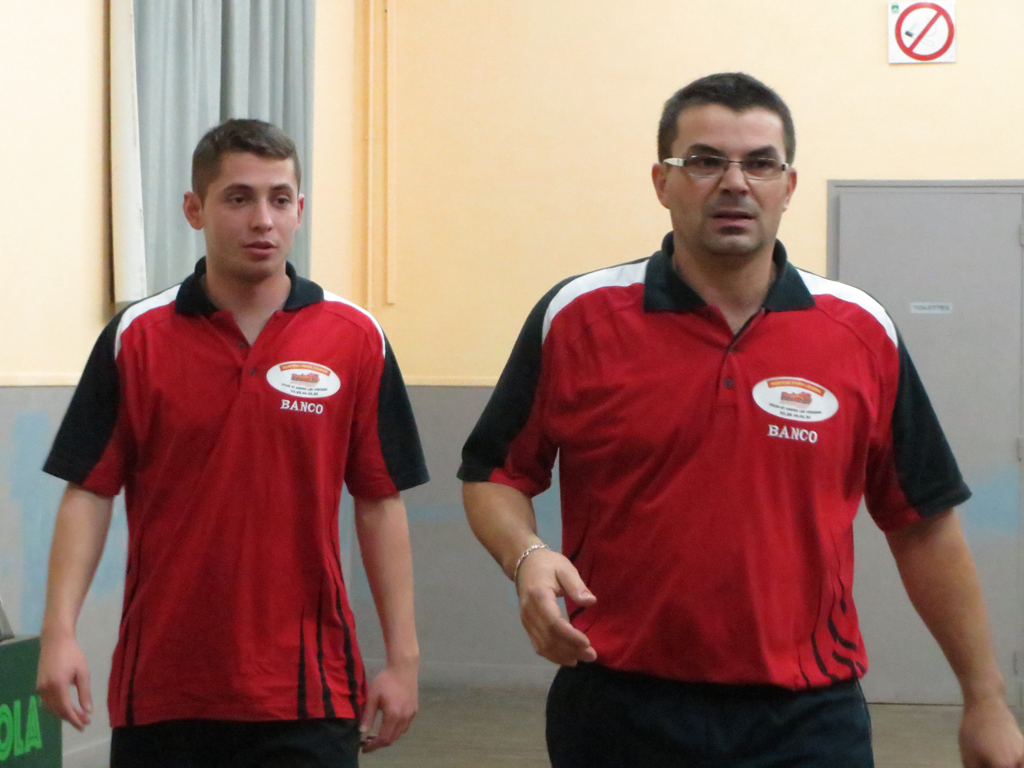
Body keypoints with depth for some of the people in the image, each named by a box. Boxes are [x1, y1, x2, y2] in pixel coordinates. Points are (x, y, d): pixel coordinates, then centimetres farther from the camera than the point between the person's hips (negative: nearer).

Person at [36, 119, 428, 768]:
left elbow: (380, 502, 3)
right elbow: (90, 492, 0)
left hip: (306, 690, 0)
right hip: (161, 688, 1)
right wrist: (60, 631, -11)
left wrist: (403, 656, 1)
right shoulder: (136, 339, 1)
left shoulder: (356, 338, 1)